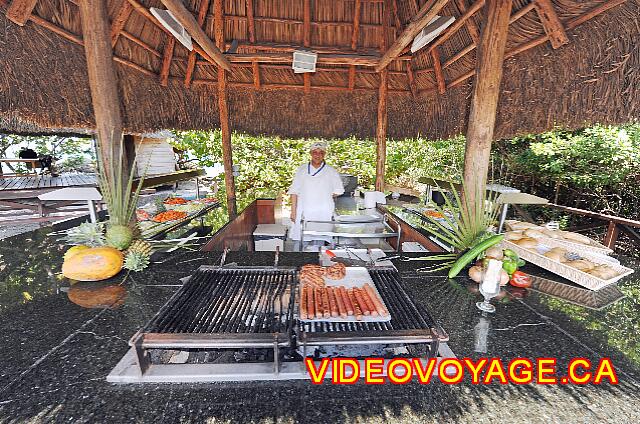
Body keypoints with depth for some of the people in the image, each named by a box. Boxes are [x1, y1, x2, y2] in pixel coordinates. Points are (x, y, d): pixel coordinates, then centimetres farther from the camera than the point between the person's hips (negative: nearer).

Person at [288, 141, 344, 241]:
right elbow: (294, 191, 7)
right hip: (304, 213, 1)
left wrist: (325, 197, 4)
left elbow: (338, 191, 15)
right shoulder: (301, 169, 8)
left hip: (324, 214, 0)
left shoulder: (331, 171, 6)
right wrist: (293, 211, 2)